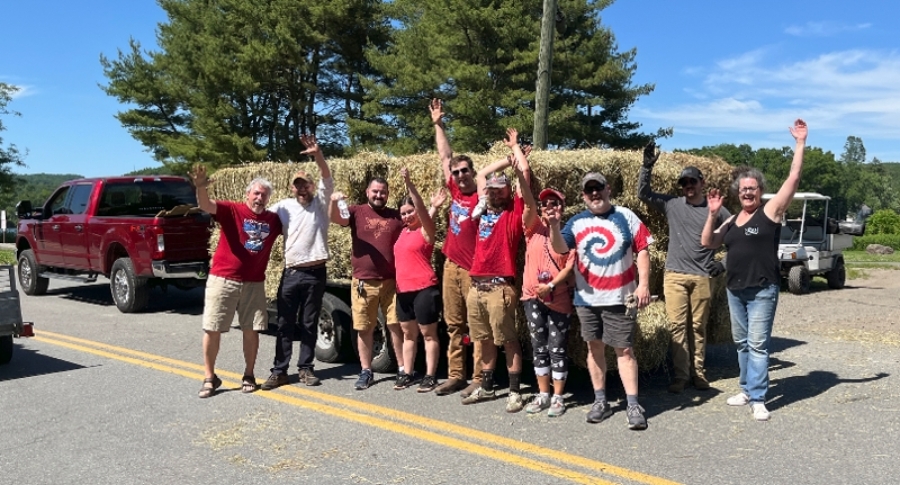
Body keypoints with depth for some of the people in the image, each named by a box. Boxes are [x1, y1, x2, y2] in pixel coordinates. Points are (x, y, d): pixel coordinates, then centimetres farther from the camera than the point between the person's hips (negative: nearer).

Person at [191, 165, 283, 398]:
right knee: (212, 329, 2)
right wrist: (200, 187, -44)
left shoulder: (274, 220, 7)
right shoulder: (231, 210, -6)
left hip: (254, 283, 3)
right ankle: (209, 378, 15)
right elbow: (206, 205, -23)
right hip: (223, 279, -3)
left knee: (252, 331, 8)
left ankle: (249, 375, 23)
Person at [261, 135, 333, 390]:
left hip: (315, 273, -1)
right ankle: (279, 371, 10)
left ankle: (305, 368, 17)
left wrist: (318, 155, -29)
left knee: (309, 324, 8)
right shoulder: (284, 207, 7)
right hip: (291, 273, 1)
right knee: (285, 324, 4)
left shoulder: (320, 203, 2)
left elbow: (327, 179, -13)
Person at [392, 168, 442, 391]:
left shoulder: (426, 230, -5)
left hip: (424, 289, -7)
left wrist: (409, 183, -29)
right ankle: (407, 373, 21)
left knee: (428, 334, 0)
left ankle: (430, 376, 5)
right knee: (408, 334, 13)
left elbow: (421, 207, -20)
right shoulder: (404, 232, 15)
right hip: (403, 290, 8)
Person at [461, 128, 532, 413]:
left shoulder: (516, 210, 1)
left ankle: (515, 392, 8)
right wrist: (509, 158, 27)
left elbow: (524, 172, -2)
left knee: (508, 341, 0)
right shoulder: (486, 209, 16)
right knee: (485, 340, 14)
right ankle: (486, 388, 24)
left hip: (500, 287, -6)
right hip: (476, 286, 6)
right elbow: (481, 174, 28)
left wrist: (515, 146, 13)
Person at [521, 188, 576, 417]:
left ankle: (558, 398, 13)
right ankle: (543, 394, 22)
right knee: (539, 348, 12)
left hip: (558, 299, -3)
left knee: (557, 349, 4)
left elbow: (571, 265, -10)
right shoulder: (534, 227, 4)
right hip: (532, 297, 3)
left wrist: (551, 286, -20)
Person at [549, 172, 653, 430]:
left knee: (624, 350, 0)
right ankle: (600, 401, 21)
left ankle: (633, 405, 5)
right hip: (587, 298, 3)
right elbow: (561, 248, -9)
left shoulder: (626, 217, 1)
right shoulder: (577, 222, 5)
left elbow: (642, 251, 1)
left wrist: (643, 284, -7)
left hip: (620, 297, -2)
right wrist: (554, 226, -27)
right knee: (594, 348, 10)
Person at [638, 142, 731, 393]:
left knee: (698, 326, 7)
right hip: (674, 275, 0)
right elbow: (643, 194, 4)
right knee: (678, 325, -1)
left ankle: (698, 372, 18)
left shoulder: (716, 209, 3)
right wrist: (647, 166, -7)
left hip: (702, 277, 0)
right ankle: (680, 374, 5)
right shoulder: (672, 204, 5)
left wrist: (725, 262, 4)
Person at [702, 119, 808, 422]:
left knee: (758, 344, -6)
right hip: (735, 290, 6)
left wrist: (800, 143, -12)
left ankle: (757, 399, -2)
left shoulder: (771, 211, -3)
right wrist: (713, 215, -2)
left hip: (762, 290, -6)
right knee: (742, 343, 13)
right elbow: (708, 243, 10)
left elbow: (794, 178, -10)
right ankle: (747, 389, 25)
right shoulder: (732, 220, 13)